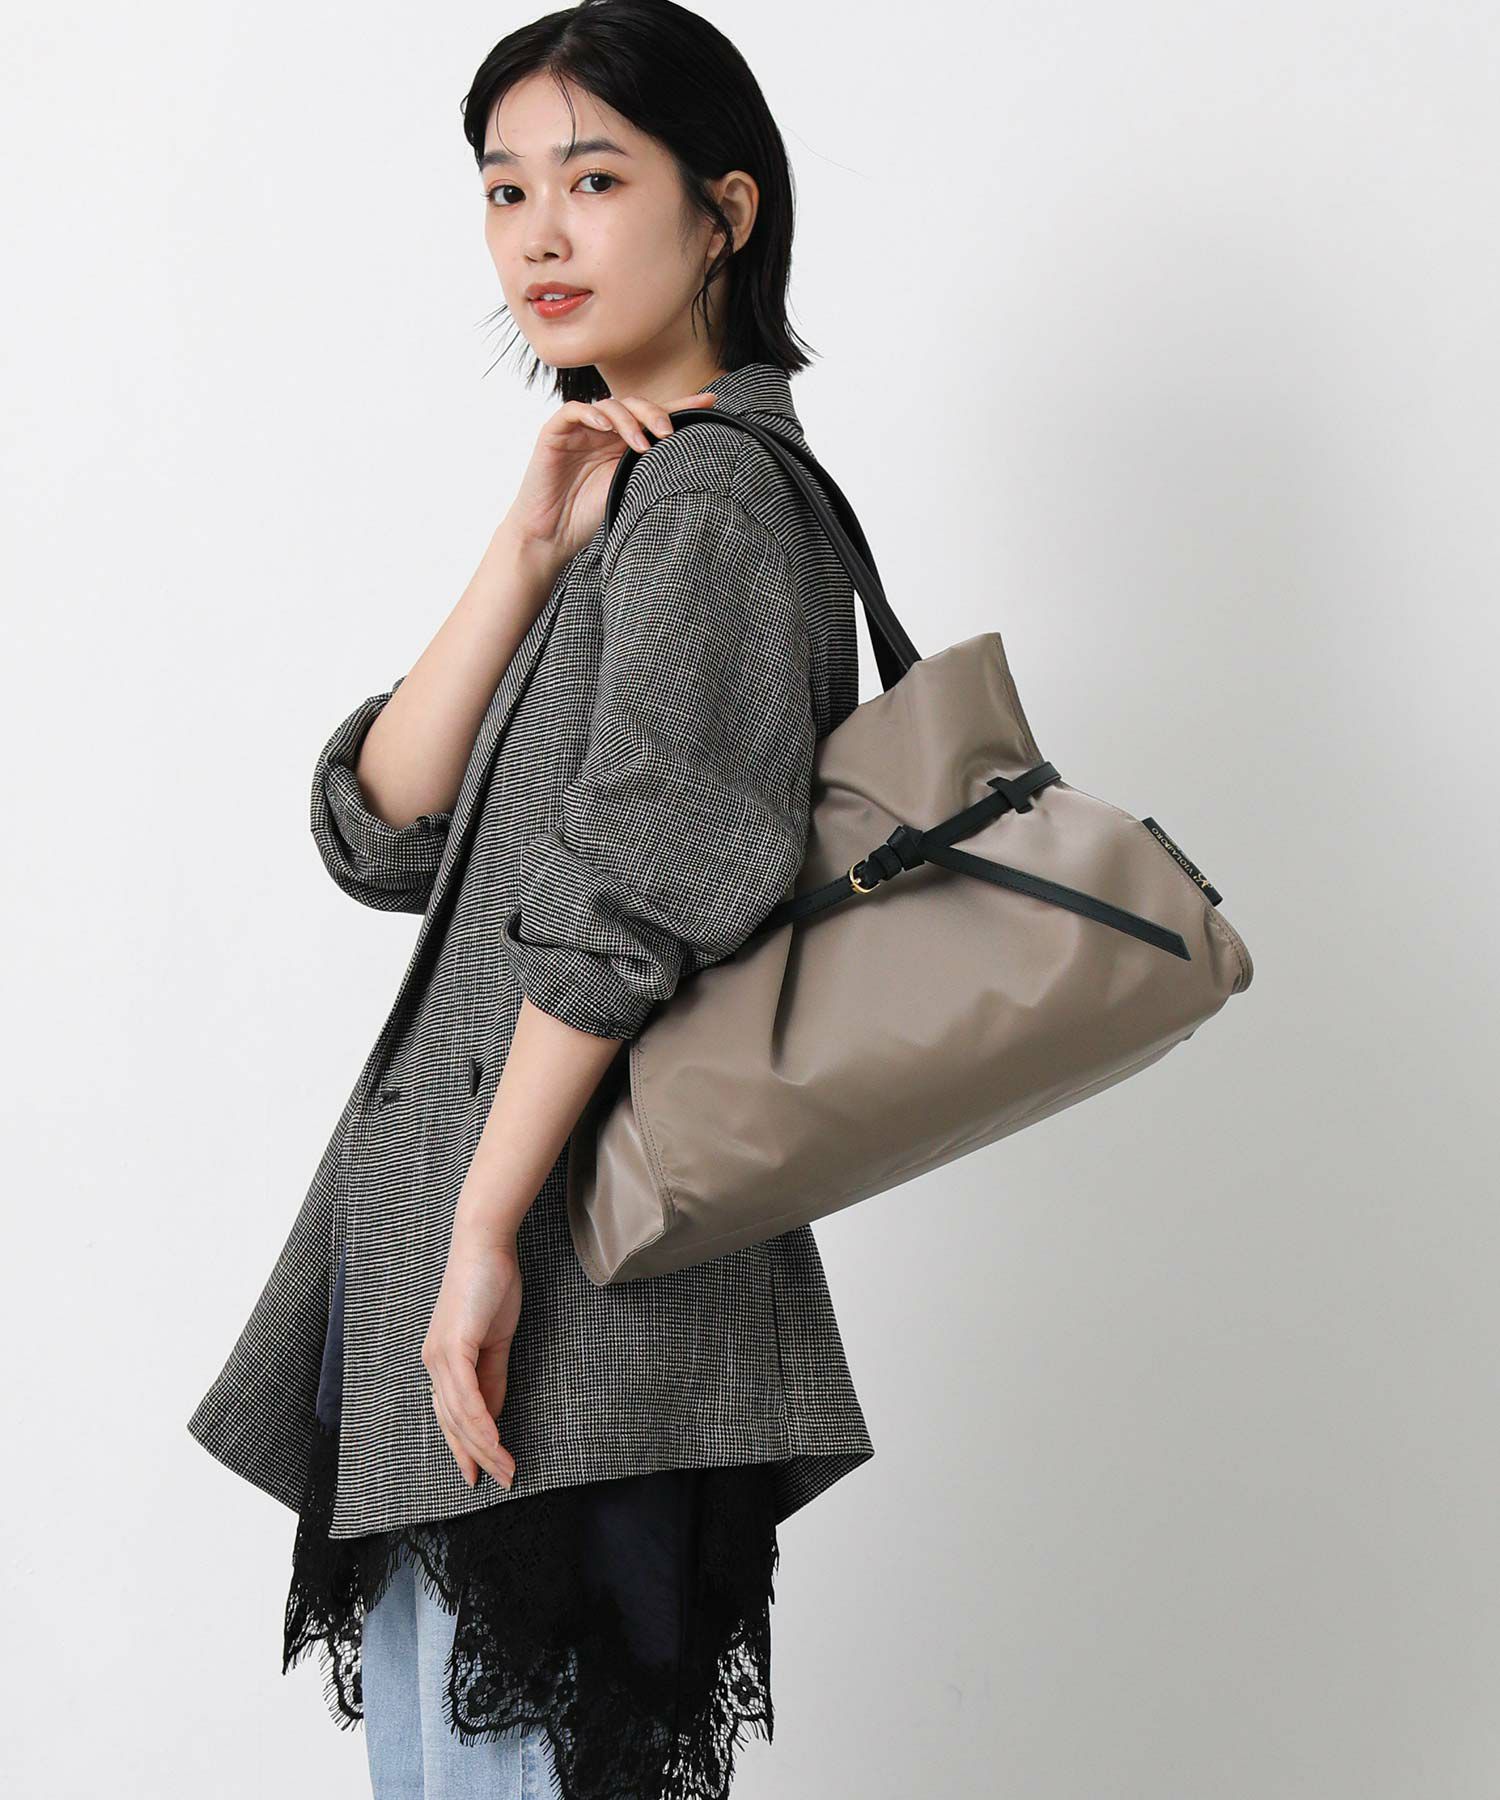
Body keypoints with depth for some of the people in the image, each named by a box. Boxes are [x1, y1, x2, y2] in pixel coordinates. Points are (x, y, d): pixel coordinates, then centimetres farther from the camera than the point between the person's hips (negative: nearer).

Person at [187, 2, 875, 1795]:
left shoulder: (712, 495, -10)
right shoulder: (623, 497, 19)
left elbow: (626, 885, -22)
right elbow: (379, 833, 6)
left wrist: (489, 1233, -21)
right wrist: (529, 549, -5)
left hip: (589, 1269, -9)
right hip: (439, 1230, 9)